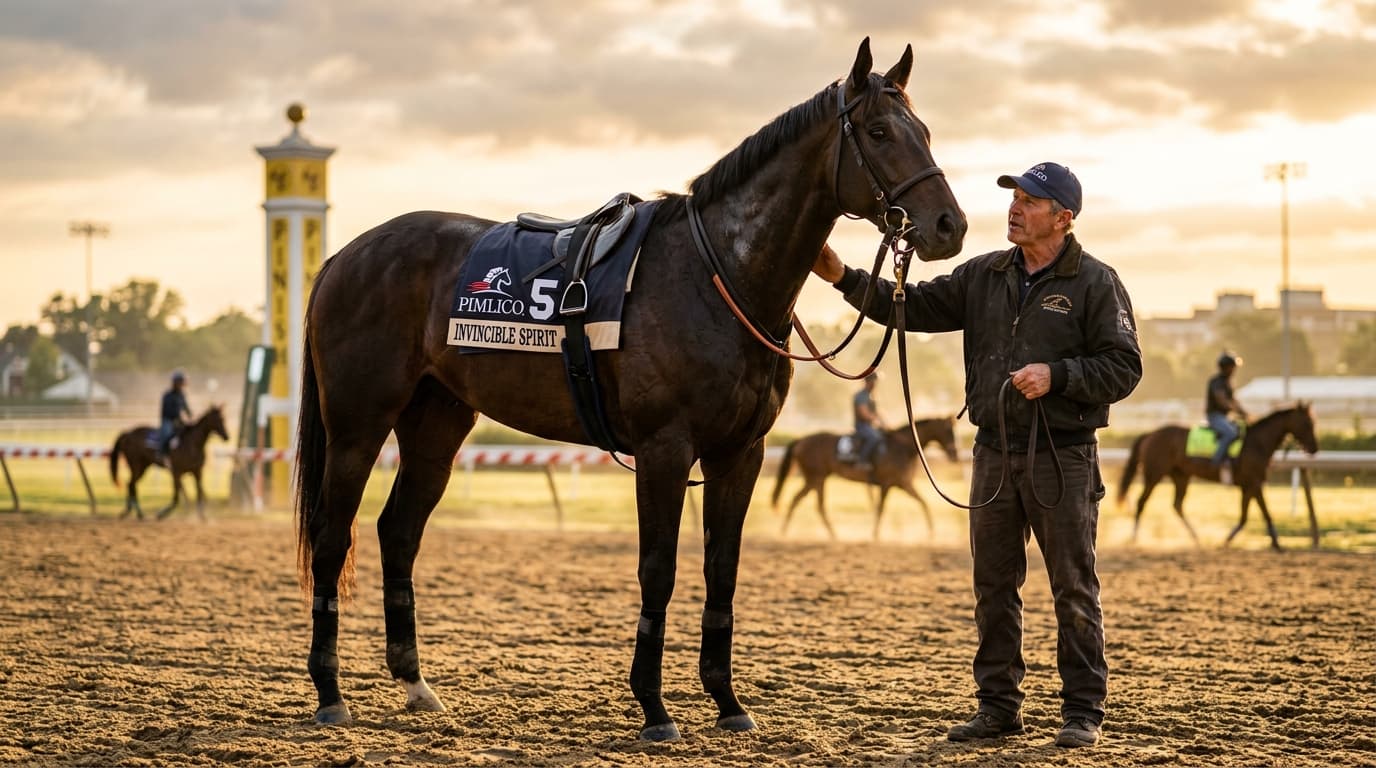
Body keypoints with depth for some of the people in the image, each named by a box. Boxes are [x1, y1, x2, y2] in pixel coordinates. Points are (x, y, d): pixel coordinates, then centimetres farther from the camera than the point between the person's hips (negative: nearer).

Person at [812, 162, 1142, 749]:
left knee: (1073, 586, -1)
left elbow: (1123, 366, -9)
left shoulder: (1095, 283, -5)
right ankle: (997, 705, 18)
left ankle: (1083, 710, 6)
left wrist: (1056, 375, -21)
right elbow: (914, 306, 6)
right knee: (993, 585, 9)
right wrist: (844, 278, -5)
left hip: (1063, 455, -5)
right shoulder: (984, 275, 10)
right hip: (995, 452, 5)